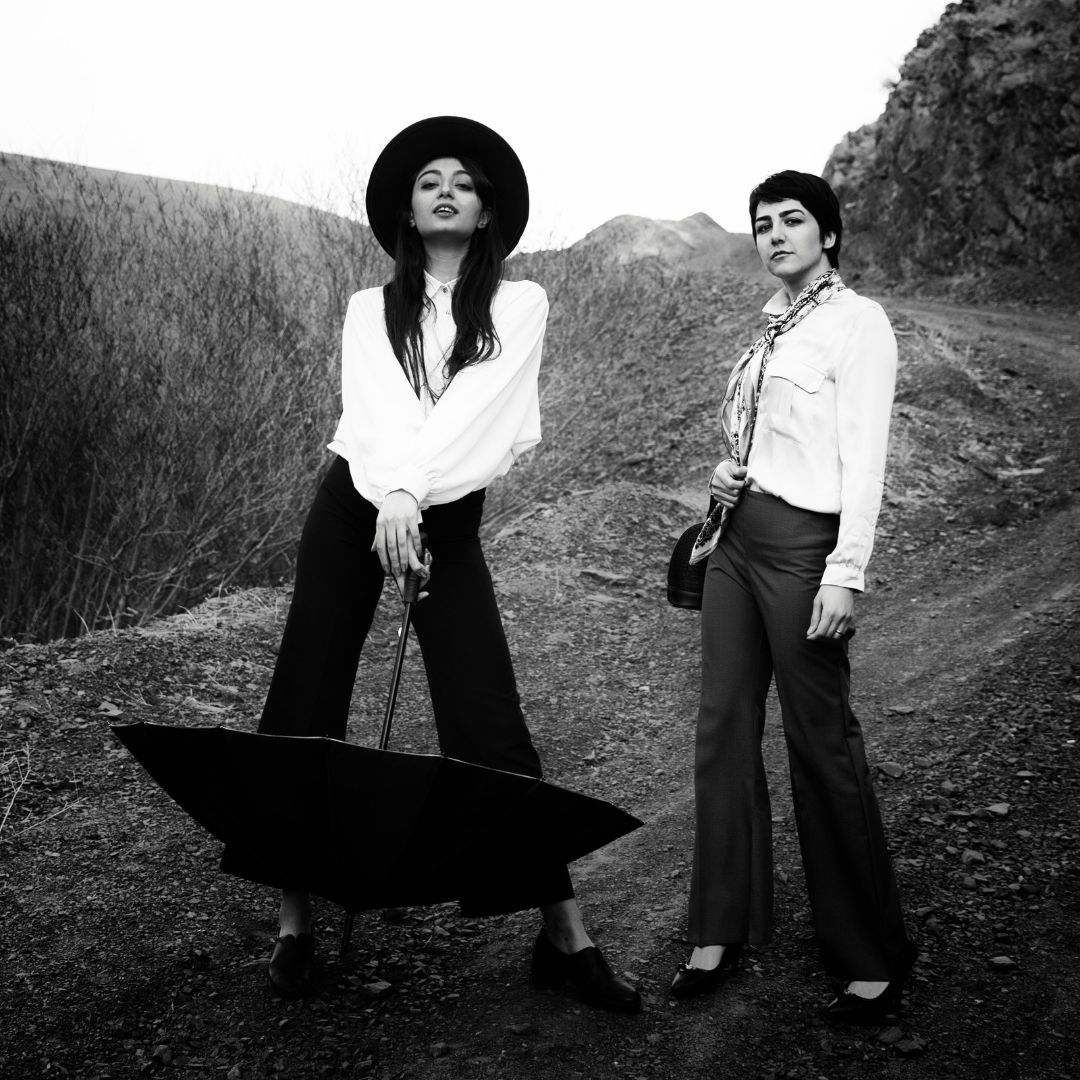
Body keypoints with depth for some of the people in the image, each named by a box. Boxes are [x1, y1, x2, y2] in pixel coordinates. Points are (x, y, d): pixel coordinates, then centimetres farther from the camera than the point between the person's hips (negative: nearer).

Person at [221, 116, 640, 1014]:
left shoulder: (520, 304, 5)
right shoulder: (370, 309, 10)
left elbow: (476, 410, -10)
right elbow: (371, 409, -8)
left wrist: (414, 494, -23)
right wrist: (390, 497, -26)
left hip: (451, 521, -2)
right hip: (353, 508, 2)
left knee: (490, 728, -6)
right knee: (304, 713, 1)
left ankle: (566, 938, 0)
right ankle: (297, 922, 14)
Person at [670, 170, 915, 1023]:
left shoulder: (857, 321, -6)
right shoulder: (775, 324, 15)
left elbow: (864, 458, -13)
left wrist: (845, 575, -19)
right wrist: (726, 475, 4)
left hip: (801, 543, -8)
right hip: (738, 537, 8)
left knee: (822, 743, -3)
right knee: (724, 728, 8)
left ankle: (873, 960, 10)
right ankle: (723, 929, 19)